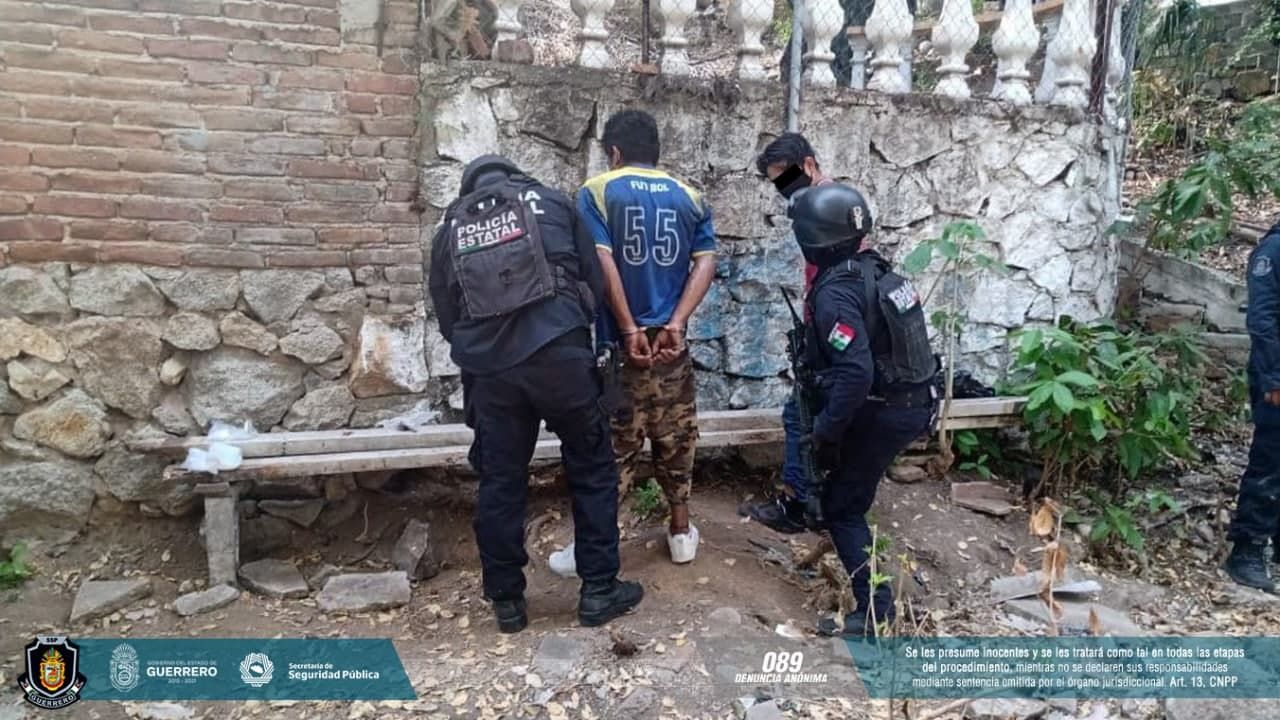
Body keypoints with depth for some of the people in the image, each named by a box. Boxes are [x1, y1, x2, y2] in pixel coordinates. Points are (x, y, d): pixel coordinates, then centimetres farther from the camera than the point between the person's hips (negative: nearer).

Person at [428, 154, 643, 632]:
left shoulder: (450, 229, 18)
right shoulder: (550, 201, 15)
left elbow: (446, 316, 18)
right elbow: (595, 280, 12)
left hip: (489, 368, 2)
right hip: (560, 354, -2)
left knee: (500, 482, 13)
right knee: (592, 470, 12)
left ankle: (506, 599, 23)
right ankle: (599, 590, 17)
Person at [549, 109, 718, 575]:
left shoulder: (597, 191, -3)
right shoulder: (688, 197, 7)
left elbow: (603, 264, -15)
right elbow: (706, 262, -5)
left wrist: (629, 330, -13)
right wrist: (676, 323, -11)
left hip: (622, 341, -3)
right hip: (671, 341, 3)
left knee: (613, 444, 5)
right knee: (676, 439, 15)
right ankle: (681, 533, 26)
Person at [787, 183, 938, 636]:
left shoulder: (834, 293, -23)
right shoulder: (876, 269, 5)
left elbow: (855, 373, -31)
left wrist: (827, 433, -19)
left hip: (882, 413, -9)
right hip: (915, 401, 9)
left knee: (842, 508, 4)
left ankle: (876, 610, 8)